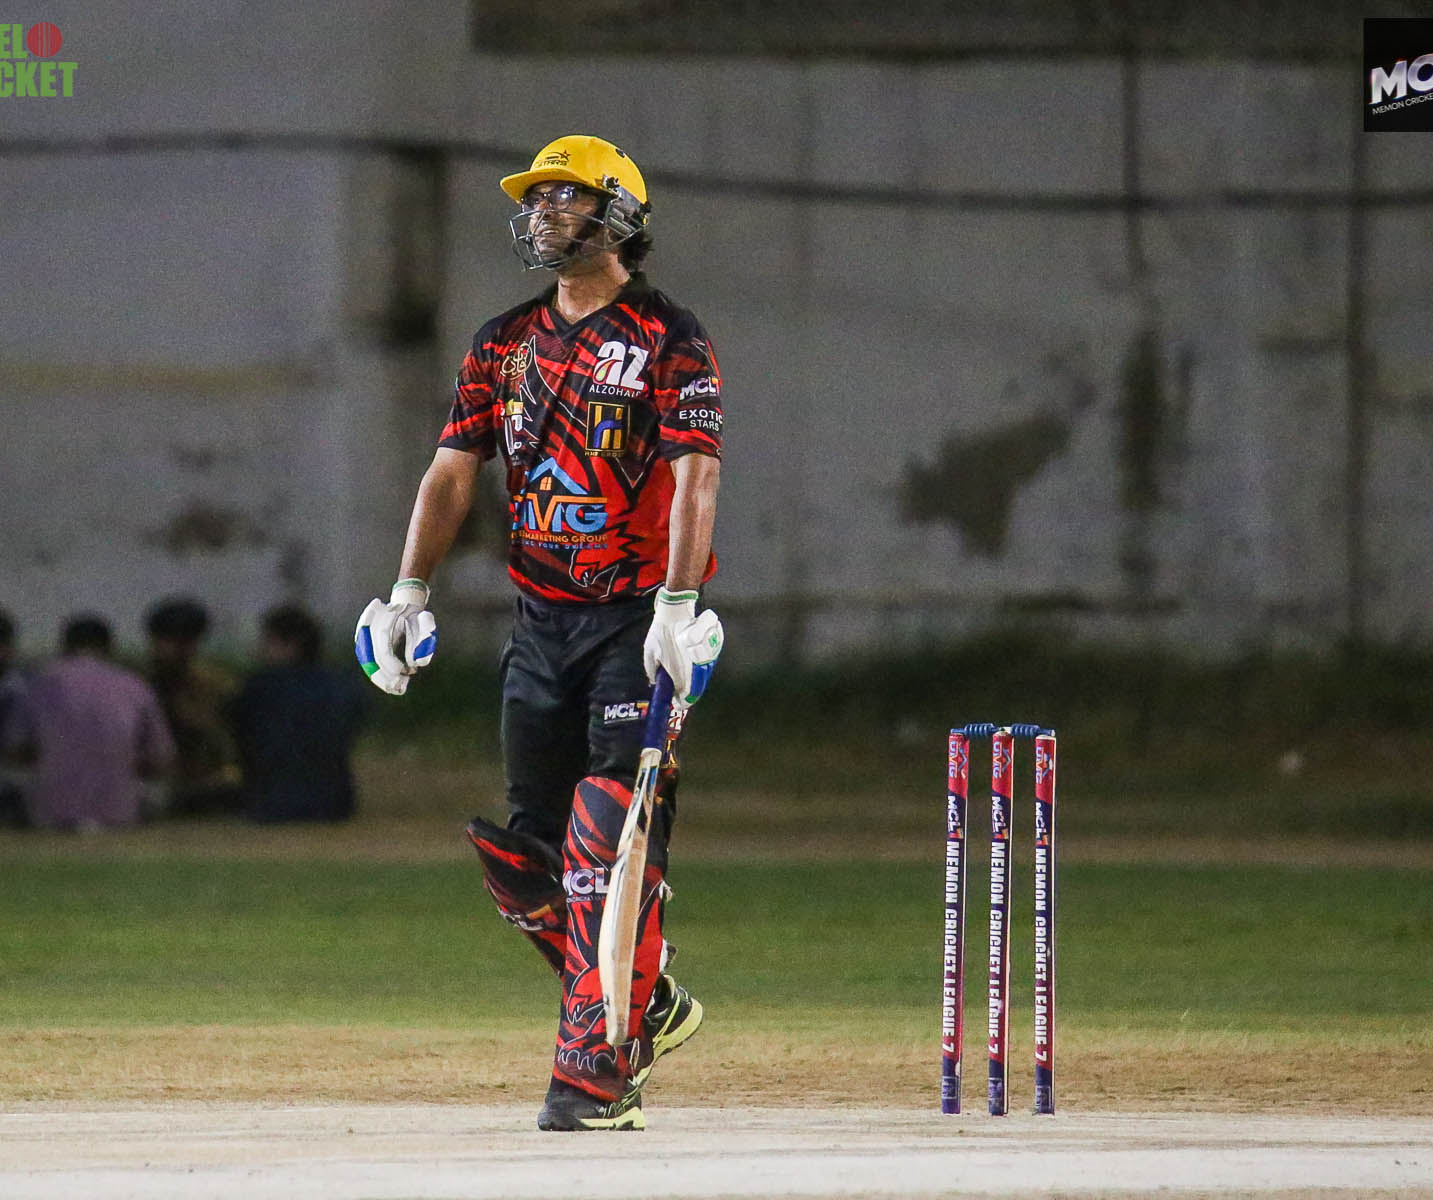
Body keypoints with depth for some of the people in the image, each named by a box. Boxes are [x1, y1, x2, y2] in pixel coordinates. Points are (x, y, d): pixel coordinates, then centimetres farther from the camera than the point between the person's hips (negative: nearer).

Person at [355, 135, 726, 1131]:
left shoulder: (668, 338, -6)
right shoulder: (507, 342, 14)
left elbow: (695, 472, -16)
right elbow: (457, 468, 13)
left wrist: (677, 604, -28)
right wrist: (410, 590, 0)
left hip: (637, 621, -6)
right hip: (541, 623, 6)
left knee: (611, 843, -14)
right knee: (526, 849, 5)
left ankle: (598, 1075, -14)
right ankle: (648, 1007, 23)